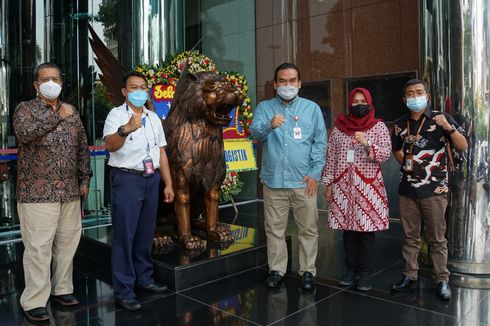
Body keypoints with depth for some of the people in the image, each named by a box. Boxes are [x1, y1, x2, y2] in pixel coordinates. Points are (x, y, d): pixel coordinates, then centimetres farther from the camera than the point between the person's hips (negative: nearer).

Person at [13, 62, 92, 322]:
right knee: (38, 247, -2)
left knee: (67, 242, 10)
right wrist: (58, 117, -23)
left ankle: (61, 289, 26)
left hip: (69, 191, 5)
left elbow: (82, 147, 17)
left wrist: (85, 178, 13)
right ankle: (34, 301, 10)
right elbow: (25, 134, -22)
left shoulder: (72, 112, 13)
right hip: (37, 192, -5)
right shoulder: (25, 109, 0)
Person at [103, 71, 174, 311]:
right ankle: (123, 290, 9)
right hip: (127, 179, -6)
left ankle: (144, 279, 29)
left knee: (146, 232, 14)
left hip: (151, 178, 6)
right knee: (124, 235, 0)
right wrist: (125, 130, -44)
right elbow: (110, 145, -24)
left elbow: (161, 152, 14)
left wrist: (168, 184, 11)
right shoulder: (116, 115, -5)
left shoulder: (153, 118, 13)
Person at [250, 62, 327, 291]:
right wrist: (269, 125, -32)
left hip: (303, 181, 0)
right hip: (273, 180, 1)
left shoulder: (312, 108, 7)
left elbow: (320, 142, 3)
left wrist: (314, 172, -6)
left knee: (308, 229, 6)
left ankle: (307, 271, 20)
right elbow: (255, 132, -10)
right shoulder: (264, 108, 7)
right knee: (274, 228, 9)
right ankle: (276, 270, 22)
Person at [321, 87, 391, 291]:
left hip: (368, 185, -2)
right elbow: (331, 158, 8)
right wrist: (328, 184, 6)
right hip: (343, 185, 2)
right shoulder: (339, 127, 8)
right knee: (347, 229, 7)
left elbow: (386, 153, -7)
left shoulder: (378, 127, 3)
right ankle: (351, 270, 21)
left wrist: (367, 144, -24)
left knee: (366, 230, 0)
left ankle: (365, 274, 13)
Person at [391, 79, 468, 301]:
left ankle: (442, 280, 17)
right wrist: (405, 162, 9)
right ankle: (410, 276, 24)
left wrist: (449, 127, -22)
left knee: (437, 239, 4)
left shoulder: (441, 118, -3)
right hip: (408, 189, 4)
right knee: (410, 237, 13)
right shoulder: (400, 124, 7)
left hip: (434, 189, -3)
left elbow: (463, 147, -8)